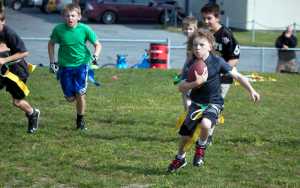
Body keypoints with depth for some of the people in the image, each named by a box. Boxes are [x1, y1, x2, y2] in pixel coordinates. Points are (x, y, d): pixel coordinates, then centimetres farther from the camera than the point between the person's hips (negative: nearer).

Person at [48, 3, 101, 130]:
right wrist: (52, 62, 3)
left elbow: (97, 44, 0)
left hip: (81, 64, -1)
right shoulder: (58, 29, -10)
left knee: (80, 94, -10)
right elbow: (51, 44, 8)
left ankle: (80, 120, 11)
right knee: (70, 98, 2)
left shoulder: (84, 29, -12)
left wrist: (95, 55, -19)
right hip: (65, 66, 1)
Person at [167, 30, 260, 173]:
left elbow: (237, 76, -7)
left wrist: (251, 91, -11)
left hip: (213, 103, -3)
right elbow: (181, 87, -13)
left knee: (205, 124, -34)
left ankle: (201, 147, 0)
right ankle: (180, 158, 39)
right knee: (185, 134, 7)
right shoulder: (191, 64, -8)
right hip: (196, 103, 3)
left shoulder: (217, 62, -14)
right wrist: (196, 83, -29)